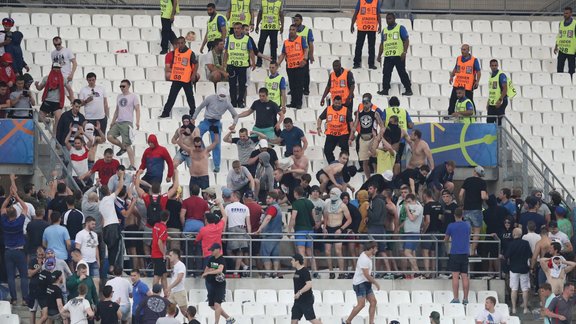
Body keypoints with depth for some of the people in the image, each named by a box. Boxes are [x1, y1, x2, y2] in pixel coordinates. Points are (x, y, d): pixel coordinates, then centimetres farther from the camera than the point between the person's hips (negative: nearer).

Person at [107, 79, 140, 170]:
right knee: (110, 137, -11)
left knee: (127, 144, -10)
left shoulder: (133, 96, -3)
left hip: (127, 122, -7)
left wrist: (137, 122, -19)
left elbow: (137, 110, -8)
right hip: (118, 122, 7)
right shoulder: (119, 96, 17)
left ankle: (132, 165, -7)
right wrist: (113, 121, 19)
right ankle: (122, 148, 15)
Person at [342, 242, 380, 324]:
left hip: (366, 283, 10)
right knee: (361, 304, -12)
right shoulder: (364, 259, -22)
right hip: (360, 283, -10)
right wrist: (376, 283, -13)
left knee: (373, 302, 4)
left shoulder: (368, 257, 9)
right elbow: (366, 275, -23)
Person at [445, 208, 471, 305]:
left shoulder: (451, 226, -3)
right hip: (465, 253, 3)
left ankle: (456, 298, -7)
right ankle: (465, 298, 3)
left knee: (455, 276, -4)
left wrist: (449, 239, 32)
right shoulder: (468, 225, 8)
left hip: (455, 253, -3)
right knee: (465, 276, 3)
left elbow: (446, 240, 9)